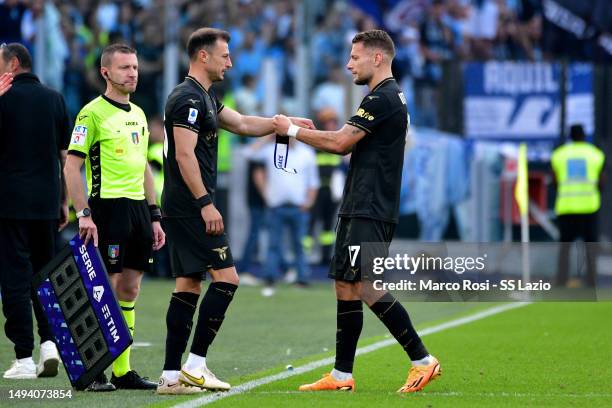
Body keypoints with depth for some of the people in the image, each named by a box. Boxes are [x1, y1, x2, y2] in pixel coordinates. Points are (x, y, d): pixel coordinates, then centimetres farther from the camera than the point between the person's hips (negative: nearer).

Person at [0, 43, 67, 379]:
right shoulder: (54, 99, 8)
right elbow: (66, 155, 11)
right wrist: (65, 202, 16)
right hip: (47, 202, 4)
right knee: (46, 273, 14)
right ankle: (49, 341, -2)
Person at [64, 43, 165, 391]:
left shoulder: (138, 114, 17)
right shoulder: (93, 112, -6)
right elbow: (72, 166, -10)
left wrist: (154, 216, 19)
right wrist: (83, 213, -17)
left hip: (138, 207, 8)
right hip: (109, 205, -8)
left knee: (130, 290, 8)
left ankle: (123, 370, 13)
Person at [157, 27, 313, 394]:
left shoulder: (205, 97, 18)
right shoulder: (188, 98, -13)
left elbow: (242, 124, 28)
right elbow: (184, 155, -20)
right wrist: (206, 203, -22)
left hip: (186, 209, 10)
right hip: (192, 208, -10)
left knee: (188, 286, 8)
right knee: (226, 278, -10)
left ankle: (172, 376, 6)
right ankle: (195, 364, -9)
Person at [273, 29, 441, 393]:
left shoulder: (383, 98, -14)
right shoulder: (388, 97, 19)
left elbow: (340, 142, -16)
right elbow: (347, 146, 21)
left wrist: (293, 130, -5)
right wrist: (307, 132, 10)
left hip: (371, 211, -11)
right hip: (359, 209, 11)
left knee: (367, 287, -15)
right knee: (345, 286, 9)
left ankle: (422, 360, -13)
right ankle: (342, 375, 12)